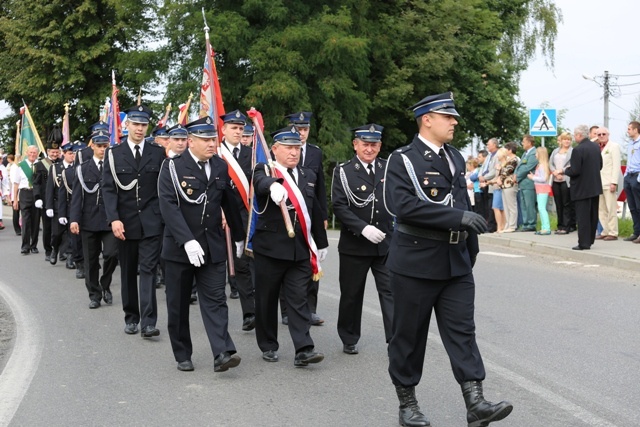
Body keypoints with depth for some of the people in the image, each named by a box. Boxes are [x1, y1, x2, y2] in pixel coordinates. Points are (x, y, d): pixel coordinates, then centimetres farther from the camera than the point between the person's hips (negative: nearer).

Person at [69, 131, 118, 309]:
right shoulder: (83, 169, 6)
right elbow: (77, 197, 1)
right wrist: (74, 219, -10)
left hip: (110, 220, -1)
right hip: (89, 221, 1)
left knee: (111, 254, -12)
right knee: (91, 260, 6)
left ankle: (105, 285, 14)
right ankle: (94, 295, 17)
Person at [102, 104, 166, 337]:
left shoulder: (158, 152, 4)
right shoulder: (114, 153, 3)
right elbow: (109, 189, -3)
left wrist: (166, 216, 0)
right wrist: (114, 219, -13)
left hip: (151, 221, -1)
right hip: (125, 222, 1)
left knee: (148, 269, -7)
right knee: (128, 272, 10)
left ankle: (148, 322, -10)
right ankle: (131, 318, 22)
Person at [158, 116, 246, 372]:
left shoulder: (220, 167, 5)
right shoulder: (173, 167, -8)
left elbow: (230, 203, 15)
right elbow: (169, 206, -18)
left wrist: (239, 236, 23)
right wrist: (187, 241, -28)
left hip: (213, 247, 3)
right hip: (179, 246, -2)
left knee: (215, 299, -5)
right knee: (178, 304, 8)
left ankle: (222, 353, -11)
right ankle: (182, 355, 20)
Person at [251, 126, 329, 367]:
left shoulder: (308, 176, 13)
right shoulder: (264, 171, -2)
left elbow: (315, 212, 18)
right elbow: (261, 182, -29)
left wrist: (321, 244, 20)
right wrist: (274, 185, -52)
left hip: (300, 250, 3)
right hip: (270, 248, -3)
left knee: (299, 299, -1)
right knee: (267, 299, 7)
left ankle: (304, 350, -3)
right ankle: (268, 346, 21)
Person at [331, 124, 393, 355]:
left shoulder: (388, 169, 7)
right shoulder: (343, 171, -3)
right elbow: (339, 206, -11)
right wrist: (363, 228, -21)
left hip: (386, 243, 2)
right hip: (354, 244, -2)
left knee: (391, 291, -4)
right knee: (351, 294, 9)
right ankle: (349, 340, 25)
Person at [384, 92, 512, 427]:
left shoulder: (455, 158, 12)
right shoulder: (402, 160, -9)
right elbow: (403, 205, -24)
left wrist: (471, 249, 18)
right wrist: (458, 217, -25)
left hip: (456, 263, 6)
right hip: (416, 262, -5)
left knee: (462, 331, 0)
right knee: (409, 335, 6)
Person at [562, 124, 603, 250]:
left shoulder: (578, 150, -19)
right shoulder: (596, 147, 5)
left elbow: (575, 171, -21)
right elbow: (600, 166, 12)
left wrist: (566, 170, -2)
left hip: (582, 189, -8)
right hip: (595, 187, 8)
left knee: (583, 217, -2)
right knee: (593, 215, 15)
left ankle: (584, 243, 0)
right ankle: (590, 239, 25)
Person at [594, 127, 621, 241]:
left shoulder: (614, 146, -3)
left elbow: (616, 165, -9)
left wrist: (614, 182, -16)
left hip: (609, 183, -7)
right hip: (599, 183, 7)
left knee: (611, 209, -4)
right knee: (601, 209, 8)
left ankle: (613, 233, 0)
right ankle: (605, 231, 15)